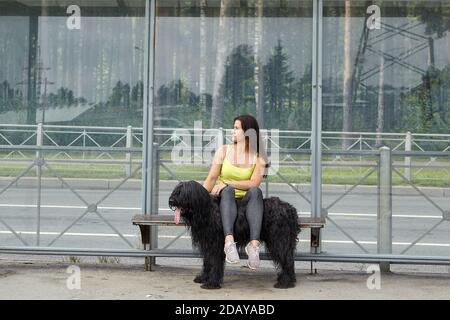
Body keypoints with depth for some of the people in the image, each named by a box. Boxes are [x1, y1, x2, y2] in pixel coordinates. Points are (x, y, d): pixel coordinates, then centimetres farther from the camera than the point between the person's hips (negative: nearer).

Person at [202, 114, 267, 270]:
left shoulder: (258, 156, 4)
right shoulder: (224, 150, 7)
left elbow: (254, 183, -11)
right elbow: (211, 178, 1)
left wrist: (227, 183, -19)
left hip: (246, 202, 0)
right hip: (225, 200, 0)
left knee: (256, 191, -33)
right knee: (228, 191, -35)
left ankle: (254, 244, -49)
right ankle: (229, 242, -56)